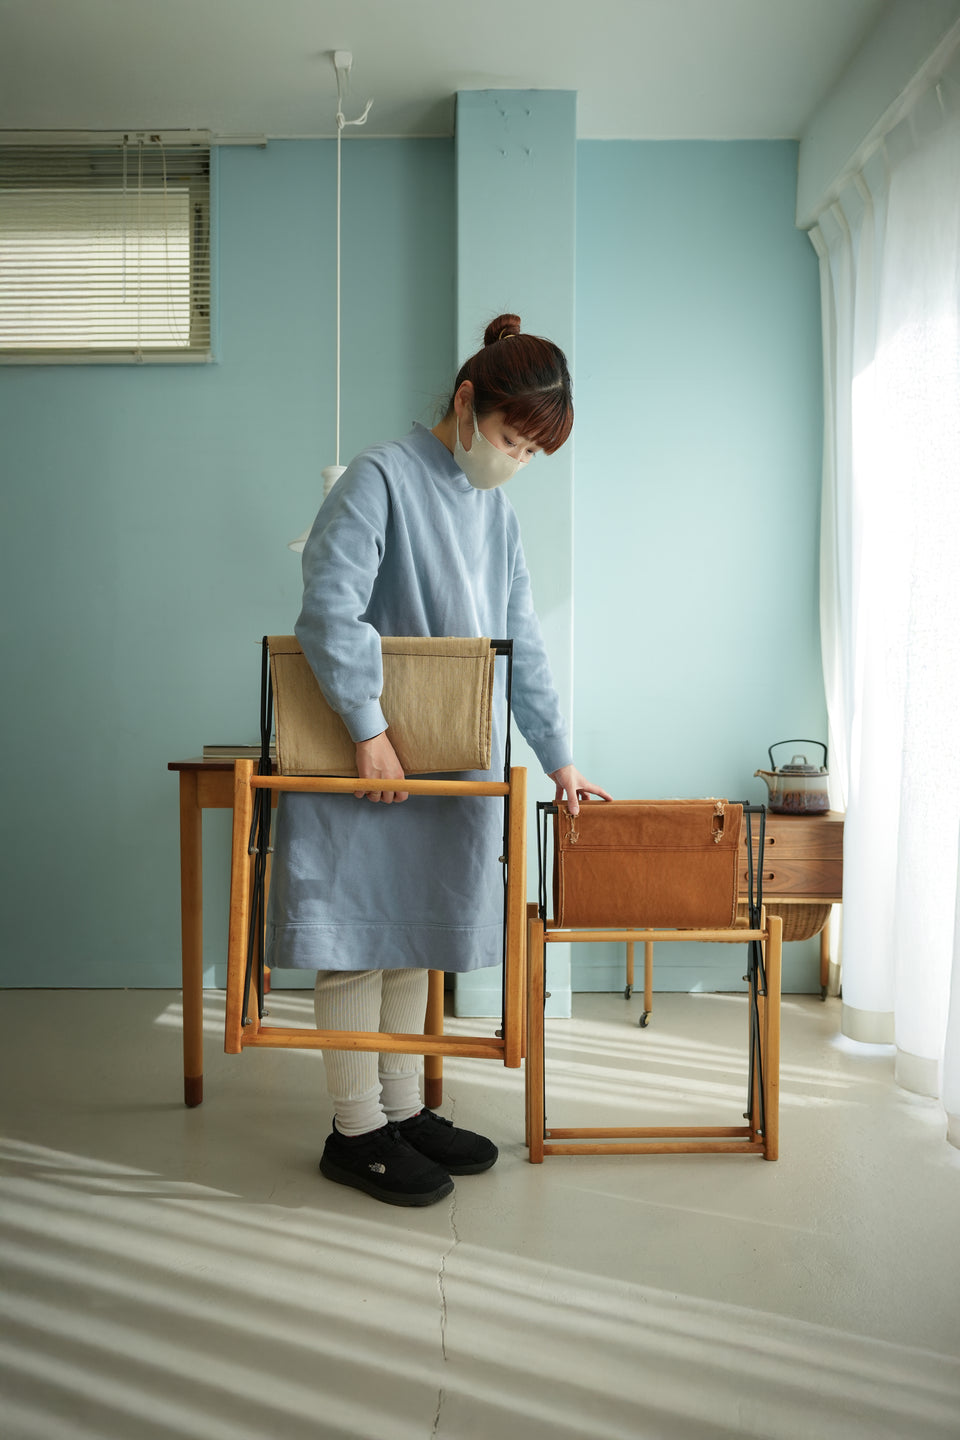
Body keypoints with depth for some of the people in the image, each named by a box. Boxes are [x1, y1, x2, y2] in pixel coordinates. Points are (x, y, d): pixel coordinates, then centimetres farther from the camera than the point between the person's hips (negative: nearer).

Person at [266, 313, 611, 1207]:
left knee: (415, 930, 13)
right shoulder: (381, 479, -10)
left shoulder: (497, 511, 13)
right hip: (364, 763, -7)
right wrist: (370, 728, -22)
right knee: (357, 933, 1)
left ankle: (402, 1109, 25)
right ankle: (355, 1131, 12)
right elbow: (329, 605, -21)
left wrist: (558, 758, 12)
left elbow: (521, 647, 15)